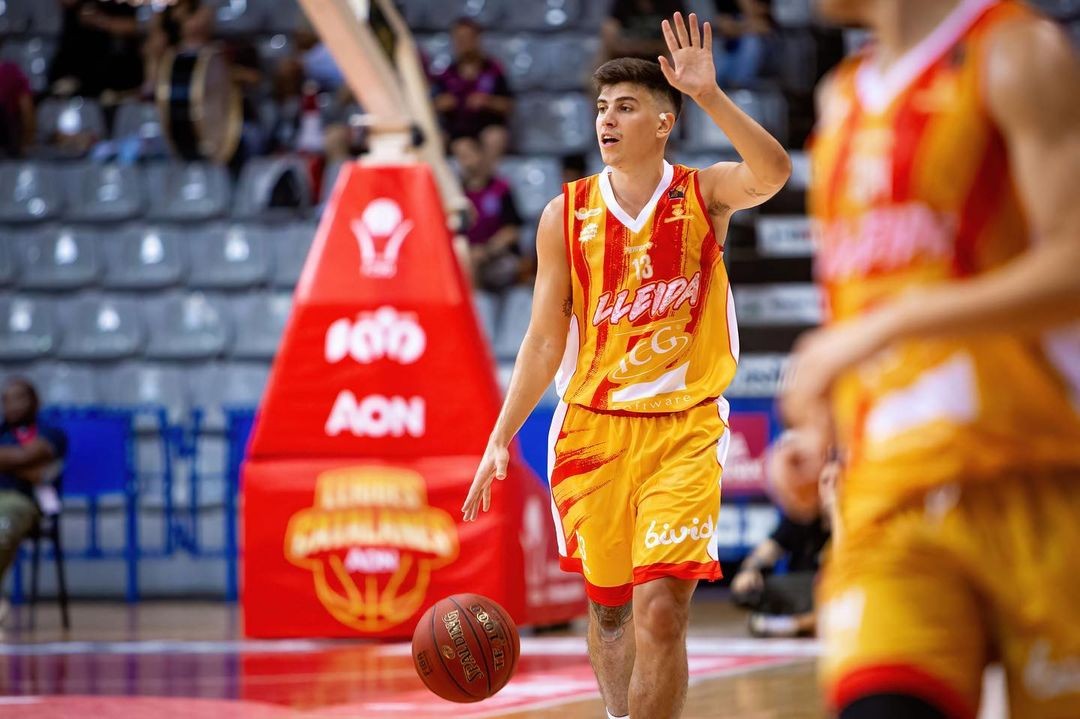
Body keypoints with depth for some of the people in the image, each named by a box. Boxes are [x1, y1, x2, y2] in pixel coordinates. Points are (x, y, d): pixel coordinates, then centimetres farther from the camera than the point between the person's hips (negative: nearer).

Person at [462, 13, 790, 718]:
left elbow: (773, 173, -25)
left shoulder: (705, 194, -2)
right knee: (608, 607, 10)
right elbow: (546, 339, 6)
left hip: (684, 431, -3)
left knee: (661, 606, -15)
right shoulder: (567, 214, 3)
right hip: (593, 426, 3)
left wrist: (710, 96, -35)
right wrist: (501, 437, 1)